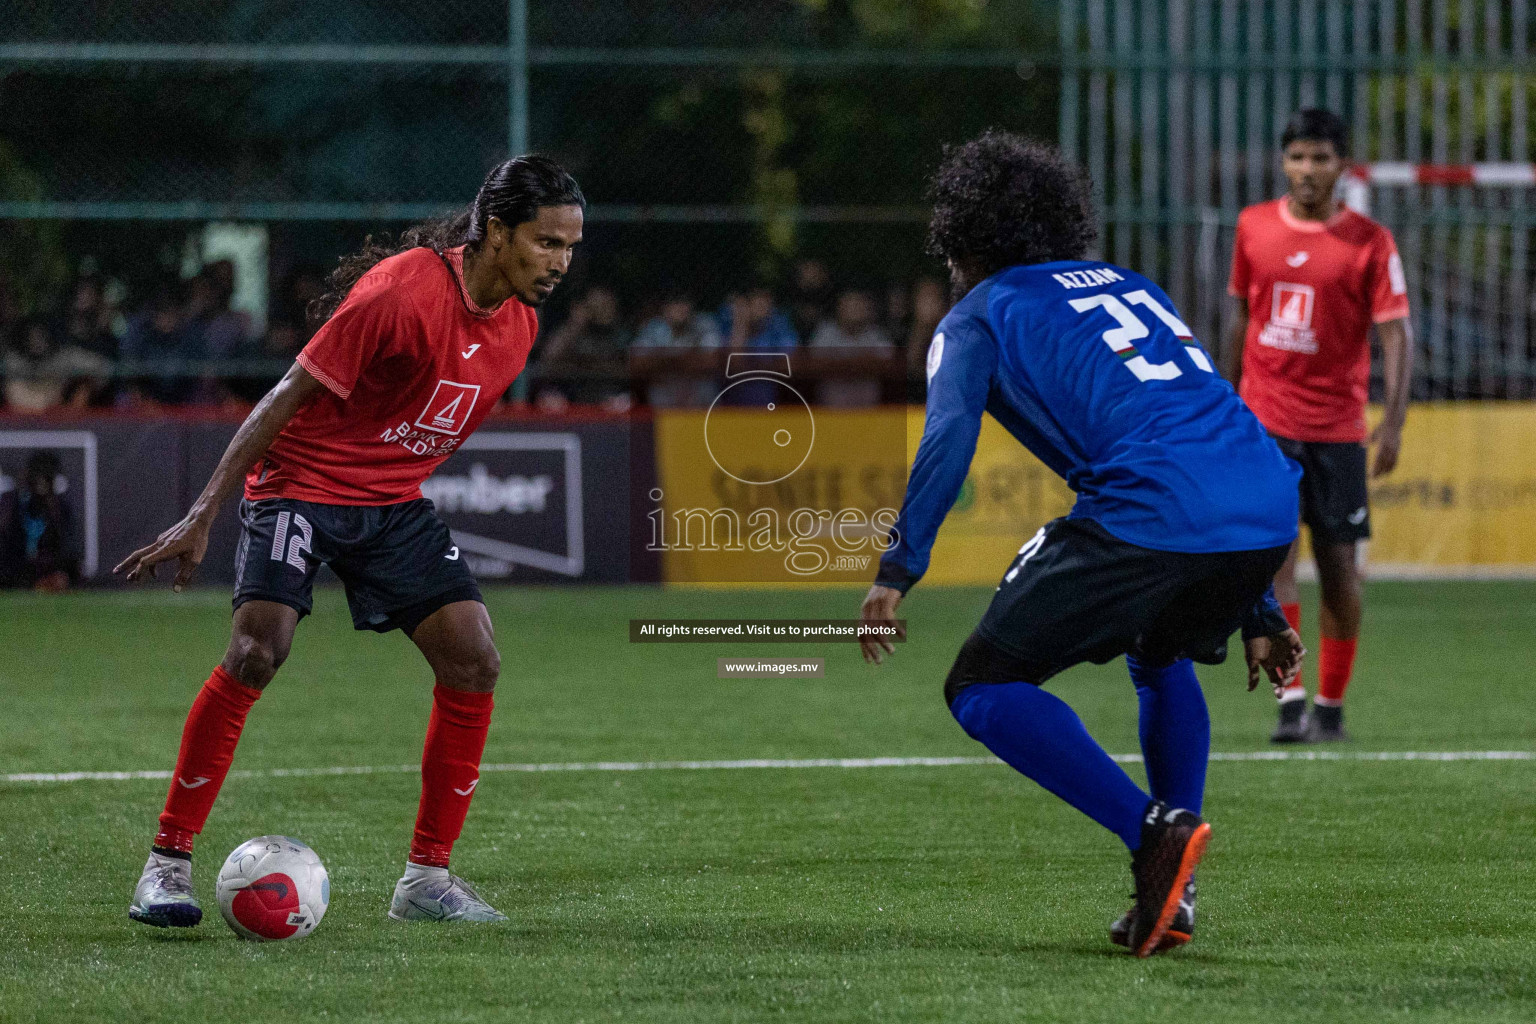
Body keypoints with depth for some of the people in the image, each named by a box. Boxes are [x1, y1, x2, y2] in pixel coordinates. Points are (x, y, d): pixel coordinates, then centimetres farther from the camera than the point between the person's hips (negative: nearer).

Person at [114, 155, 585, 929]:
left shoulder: (518, 322, 1)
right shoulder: (402, 290, -23)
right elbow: (288, 398, -20)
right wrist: (202, 518, -22)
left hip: (394, 502, 7)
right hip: (302, 482, -7)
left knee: (473, 662, -6)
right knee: (256, 653, -23)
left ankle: (427, 878, 3)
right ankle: (167, 864, -13)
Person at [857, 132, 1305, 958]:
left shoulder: (979, 316, 16)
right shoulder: (1128, 286, 34)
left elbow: (946, 440, -5)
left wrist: (896, 574, -9)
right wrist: (1257, 613, 40)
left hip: (1148, 511, -7)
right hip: (1270, 509, 7)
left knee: (983, 688, 5)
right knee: (1160, 659, 35)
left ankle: (1155, 834, -12)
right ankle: (1170, 893, 24)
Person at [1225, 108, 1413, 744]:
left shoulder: (1369, 242, -4)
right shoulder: (1253, 227, 5)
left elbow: (1396, 336, -7)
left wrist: (1393, 423, -18)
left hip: (1337, 426, -1)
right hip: (1264, 422, 1)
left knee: (1339, 565, 2)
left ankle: (1331, 707, 15)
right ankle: (1291, 702, -13)